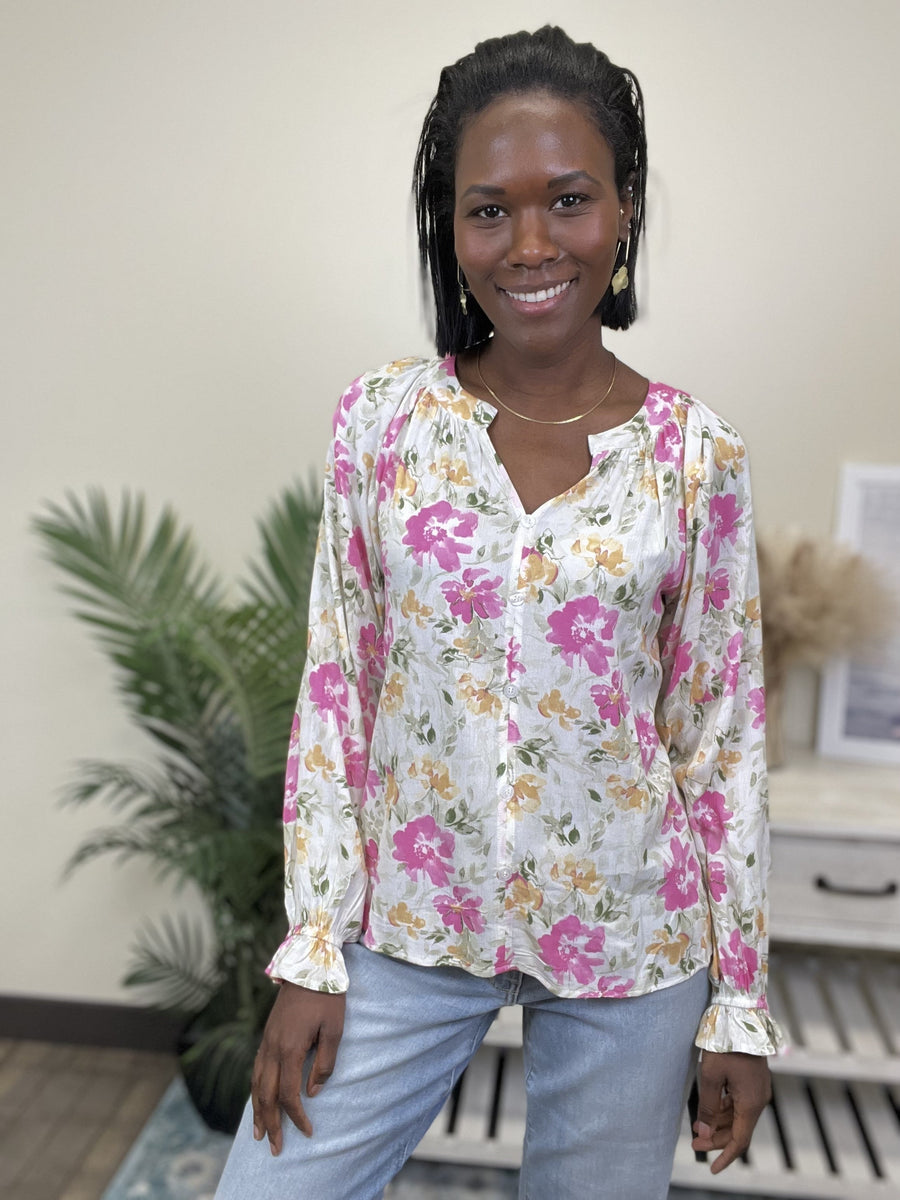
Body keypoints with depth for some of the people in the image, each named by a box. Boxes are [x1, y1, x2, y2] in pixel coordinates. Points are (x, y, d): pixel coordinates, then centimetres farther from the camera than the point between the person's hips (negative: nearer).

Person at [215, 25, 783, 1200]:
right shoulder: (380, 418, -6)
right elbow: (335, 688, -3)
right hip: (407, 924, 1)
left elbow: (725, 731, -2)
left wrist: (739, 999, 2)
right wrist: (312, 949, -3)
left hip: (630, 946, 0)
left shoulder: (696, 453, -7)